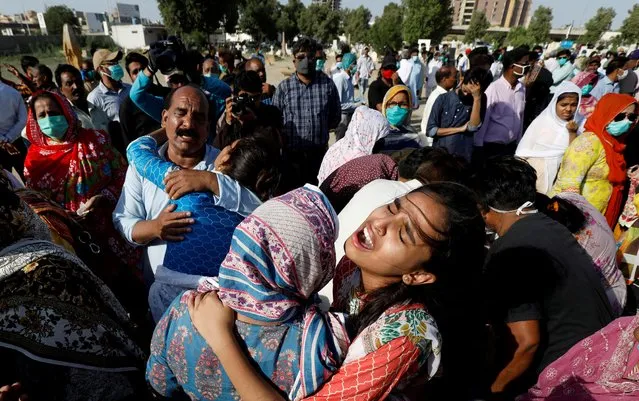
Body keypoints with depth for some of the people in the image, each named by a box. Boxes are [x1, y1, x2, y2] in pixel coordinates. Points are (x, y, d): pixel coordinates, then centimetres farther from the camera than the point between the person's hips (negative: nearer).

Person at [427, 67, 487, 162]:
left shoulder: (480, 100, 1)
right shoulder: (443, 99, -2)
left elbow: (473, 126, -14)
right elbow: (431, 130, -8)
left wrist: (477, 98, -19)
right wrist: (460, 129, -9)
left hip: (463, 157, 0)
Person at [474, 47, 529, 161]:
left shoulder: (522, 89, 3)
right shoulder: (494, 88, -16)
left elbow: (520, 118, 10)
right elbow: (482, 120, -13)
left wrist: (518, 143, 15)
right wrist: (478, 148, -10)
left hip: (511, 146, 6)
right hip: (491, 147, -6)